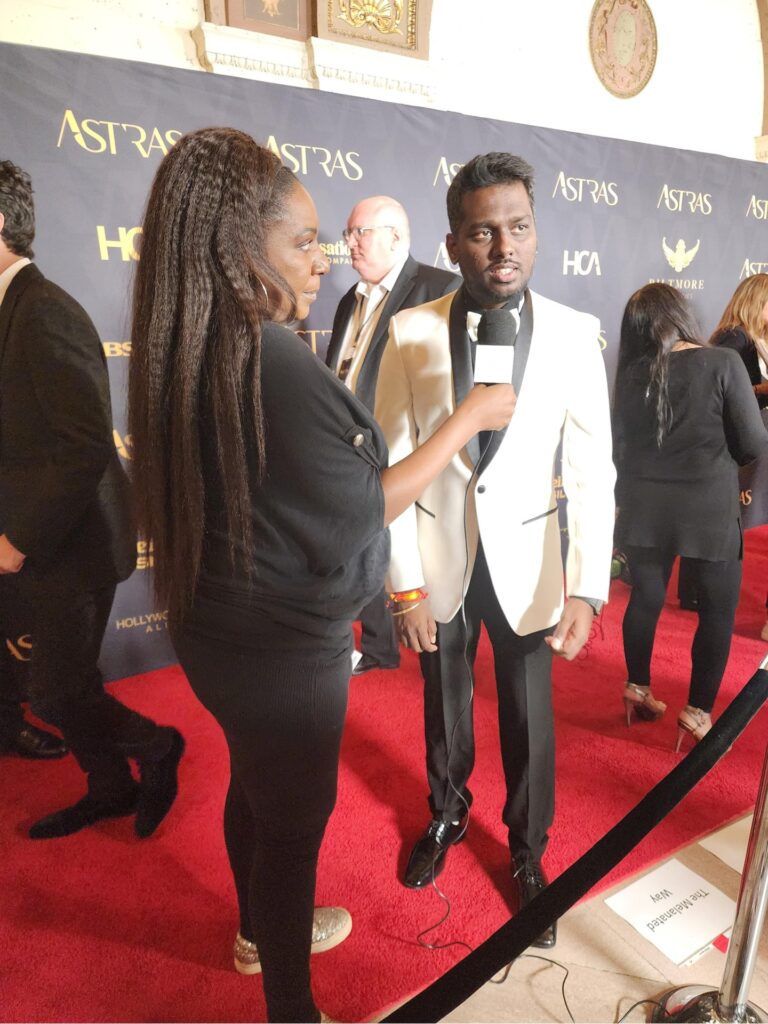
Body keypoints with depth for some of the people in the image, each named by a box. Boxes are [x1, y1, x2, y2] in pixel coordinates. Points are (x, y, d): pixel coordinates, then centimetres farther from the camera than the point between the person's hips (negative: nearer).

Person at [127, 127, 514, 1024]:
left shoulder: (191, 351, 0)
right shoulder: (273, 363, -28)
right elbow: (359, 515, -19)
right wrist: (467, 419, -12)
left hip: (224, 634, 9)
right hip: (285, 651, -9)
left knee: (255, 787, 27)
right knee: (294, 819, 12)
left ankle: (260, 930, 54)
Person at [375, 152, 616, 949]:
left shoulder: (574, 335, -9)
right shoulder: (410, 332, -9)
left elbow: (593, 470, -7)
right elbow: (392, 466, -8)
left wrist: (587, 587, -13)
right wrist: (404, 584, -9)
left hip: (525, 561, 0)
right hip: (437, 560, 1)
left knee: (528, 718, 15)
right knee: (444, 704, 20)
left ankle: (527, 853, 42)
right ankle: (446, 817, 49)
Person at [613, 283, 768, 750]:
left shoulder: (631, 372, 0)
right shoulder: (723, 362, -11)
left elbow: (620, 442, 7)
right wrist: (716, 453, 11)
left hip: (644, 507, 4)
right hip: (708, 509, -4)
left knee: (646, 597, 17)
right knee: (719, 610, 11)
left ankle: (638, 691, 30)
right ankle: (697, 714, 14)